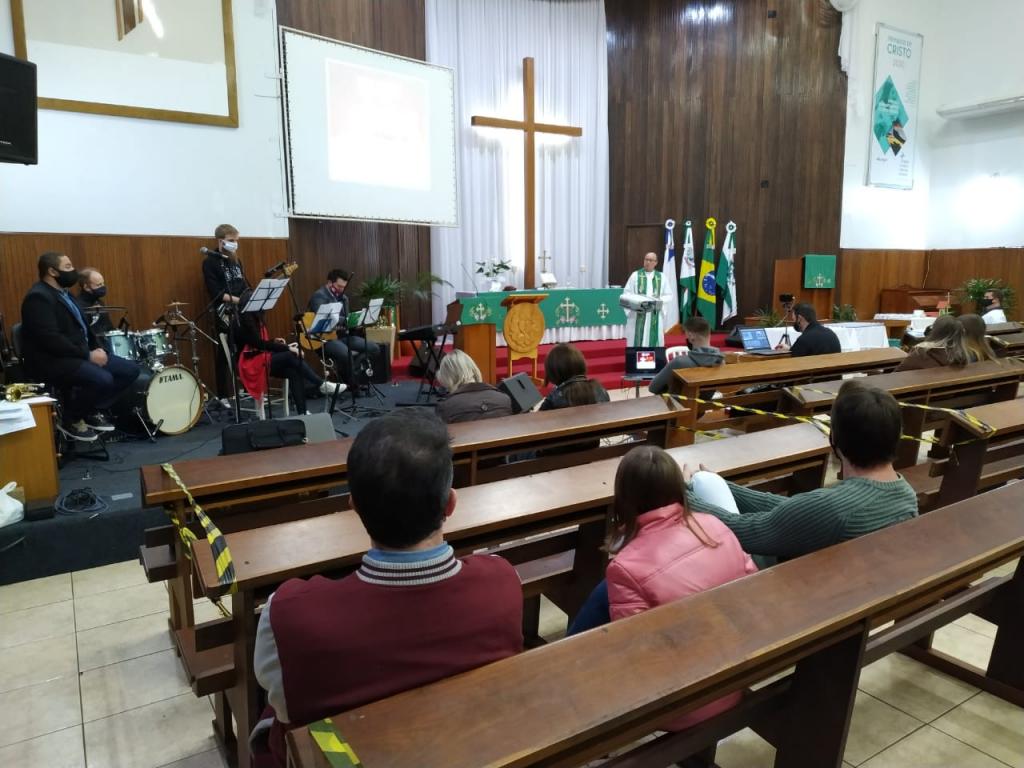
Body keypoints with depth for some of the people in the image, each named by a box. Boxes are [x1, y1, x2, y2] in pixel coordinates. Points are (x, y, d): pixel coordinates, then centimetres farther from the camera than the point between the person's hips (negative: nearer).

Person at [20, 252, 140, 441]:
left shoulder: (63, 293, 16)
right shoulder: (38, 297, -16)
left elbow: (81, 327, 22)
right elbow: (51, 339, -25)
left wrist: (96, 349, 4)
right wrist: (88, 355, -21)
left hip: (79, 355, 10)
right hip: (51, 360, -10)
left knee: (130, 370, -1)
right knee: (102, 379, -32)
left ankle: (92, 412, 11)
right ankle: (70, 419, -7)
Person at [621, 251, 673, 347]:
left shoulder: (661, 277, 10)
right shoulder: (635, 275, 5)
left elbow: (669, 296, 10)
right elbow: (626, 293, 1)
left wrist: (660, 299, -11)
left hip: (655, 316, 2)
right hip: (638, 315, -2)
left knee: (654, 341, 2)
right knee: (637, 341, -3)